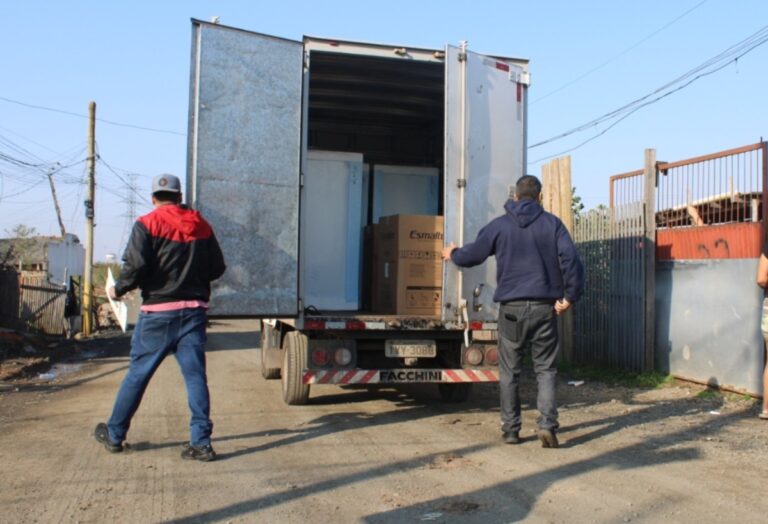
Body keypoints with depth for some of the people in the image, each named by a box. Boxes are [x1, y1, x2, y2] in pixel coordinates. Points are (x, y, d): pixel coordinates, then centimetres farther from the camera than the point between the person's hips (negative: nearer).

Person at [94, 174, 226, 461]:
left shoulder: (147, 225, -6)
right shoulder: (202, 227, 8)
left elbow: (135, 266, -15)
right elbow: (217, 268, 9)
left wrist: (118, 290, 2)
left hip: (158, 312, -3)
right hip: (194, 310, 3)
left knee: (137, 373, 10)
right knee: (195, 376, 4)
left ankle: (114, 434, 25)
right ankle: (201, 442, 2)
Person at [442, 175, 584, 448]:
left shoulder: (499, 225, 3)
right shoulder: (552, 223, 3)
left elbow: (471, 255, 10)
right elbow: (570, 259, -8)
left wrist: (452, 253, 32)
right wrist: (569, 296, 0)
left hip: (512, 308, 0)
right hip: (544, 307, 0)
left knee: (509, 372, 10)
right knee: (545, 369, 9)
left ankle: (510, 429, 16)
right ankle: (547, 424, -3)